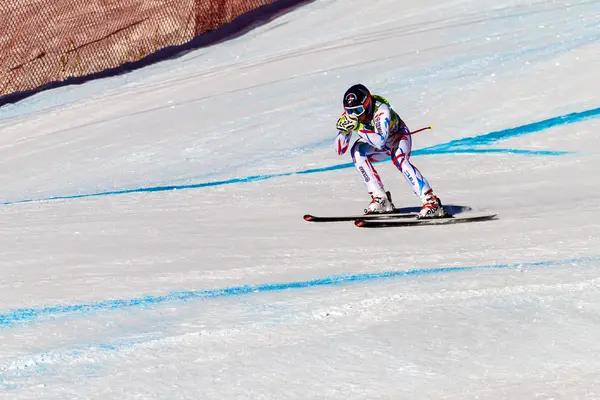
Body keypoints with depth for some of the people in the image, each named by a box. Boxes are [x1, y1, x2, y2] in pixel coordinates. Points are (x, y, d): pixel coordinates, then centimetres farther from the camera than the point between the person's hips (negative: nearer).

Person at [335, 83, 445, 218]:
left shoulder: (381, 110, -37)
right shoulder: (349, 115, -22)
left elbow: (380, 142, -49)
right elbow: (340, 150, -21)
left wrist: (358, 128, -51)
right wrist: (344, 130, -39)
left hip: (399, 135, -5)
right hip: (377, 143, 5)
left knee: (399, 159, -34)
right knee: (357, 151, -22)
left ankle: (432, 202, -33)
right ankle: (380, 199, -17)